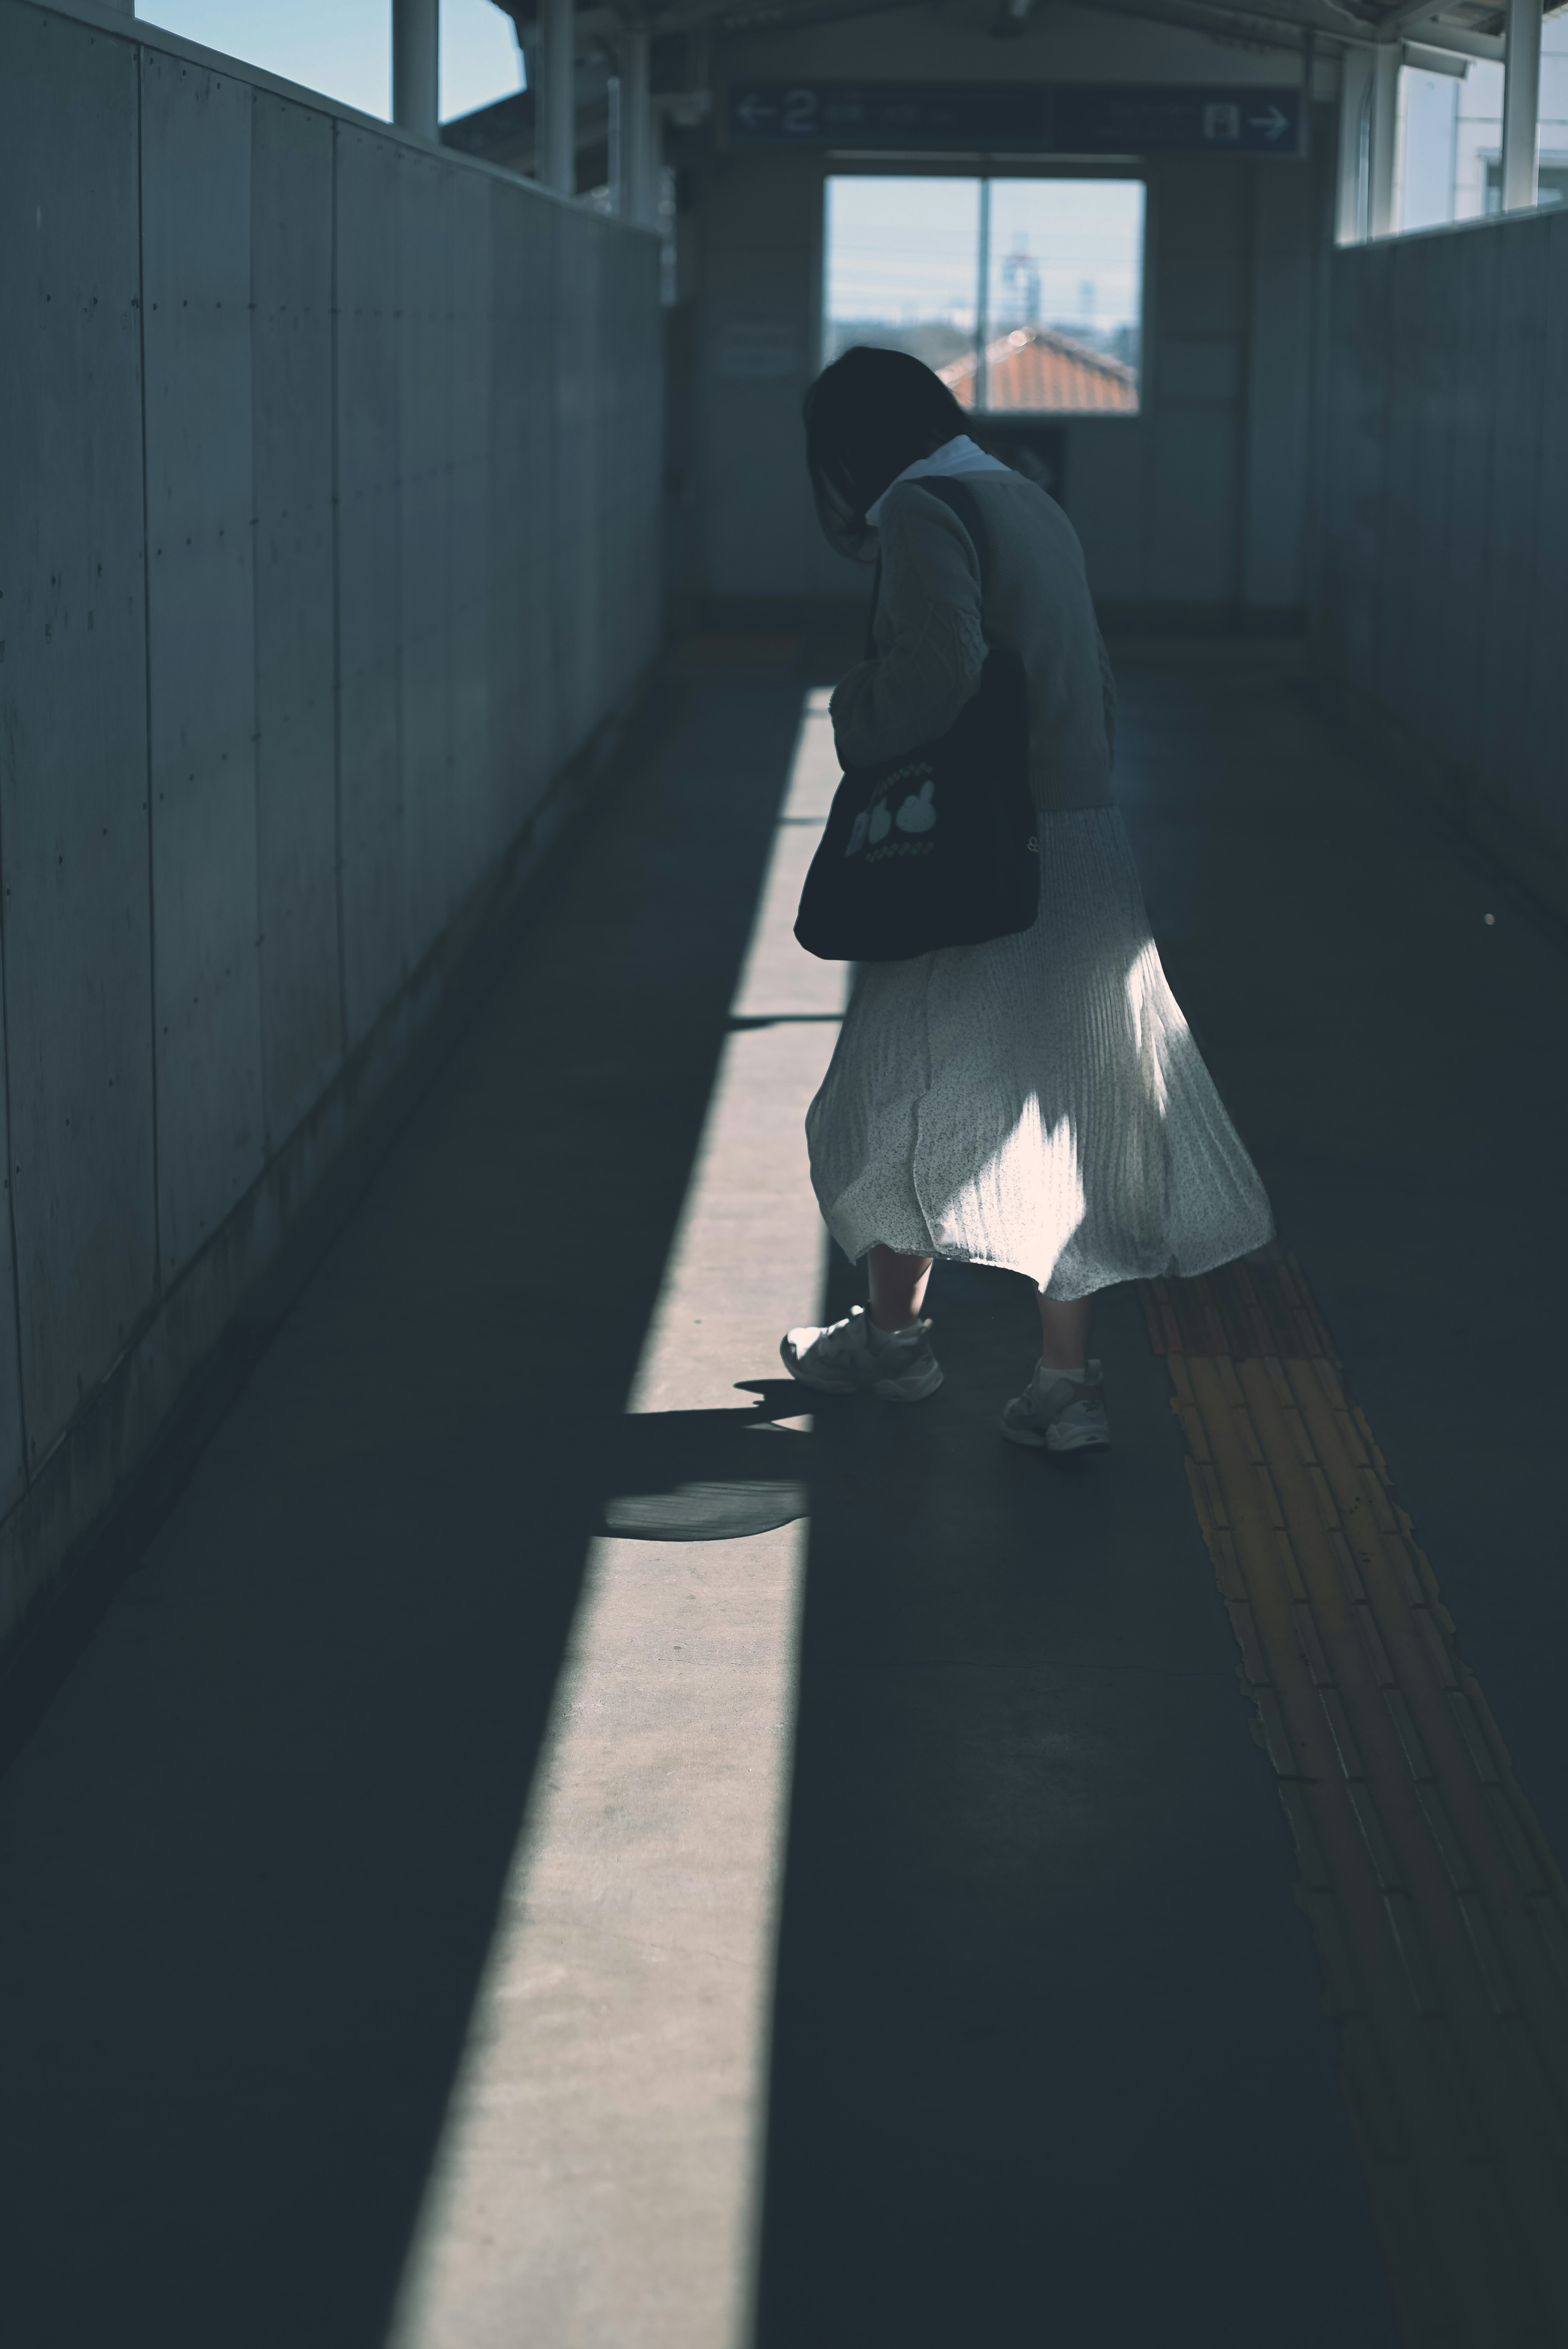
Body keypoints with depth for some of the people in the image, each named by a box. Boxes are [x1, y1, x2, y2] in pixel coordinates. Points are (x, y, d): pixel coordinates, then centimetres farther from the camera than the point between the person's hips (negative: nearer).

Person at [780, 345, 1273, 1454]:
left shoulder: (924, 513, -12)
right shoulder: (1034, 508, 16)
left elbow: (940, 665, -28)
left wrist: (856, 716, -10)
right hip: (1088, 855, 8)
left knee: (906, 1097, 10)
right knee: (1063, 1111, 10)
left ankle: (894, 1335, 25)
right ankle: (1068, 1381, 10)